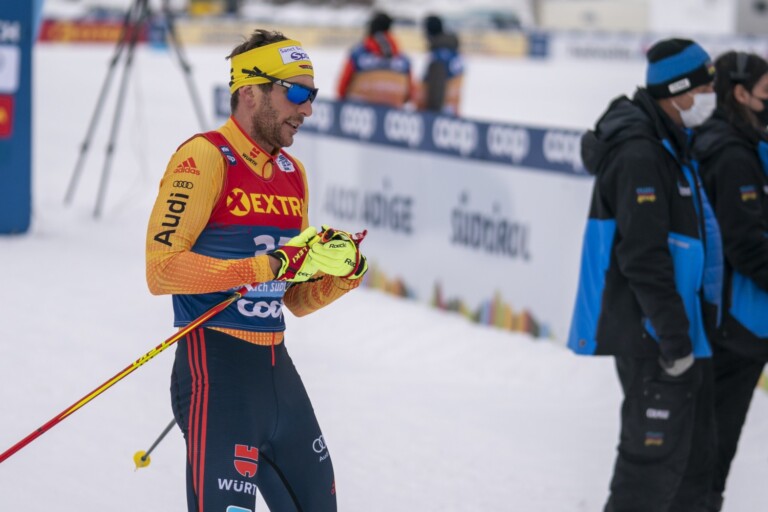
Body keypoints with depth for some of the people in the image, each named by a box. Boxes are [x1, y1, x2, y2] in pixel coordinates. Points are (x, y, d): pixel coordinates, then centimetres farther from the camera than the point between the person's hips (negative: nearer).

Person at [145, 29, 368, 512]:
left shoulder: (293, 173, 15)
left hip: (278, 370, 8)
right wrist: (268, 265, -21)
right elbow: (162, 268, -20)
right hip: (216, 368, -8)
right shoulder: (204, 158, -9)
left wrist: (343, 270, -1)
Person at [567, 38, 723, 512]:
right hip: (651, 334, -10)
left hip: (681, 329, 10)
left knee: (697, 451, 15)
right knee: (659, 454, -7)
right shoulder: (640, 156, -19)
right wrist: (675, 339, -22)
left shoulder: (671, 147, 14)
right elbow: (644, 258, -24)